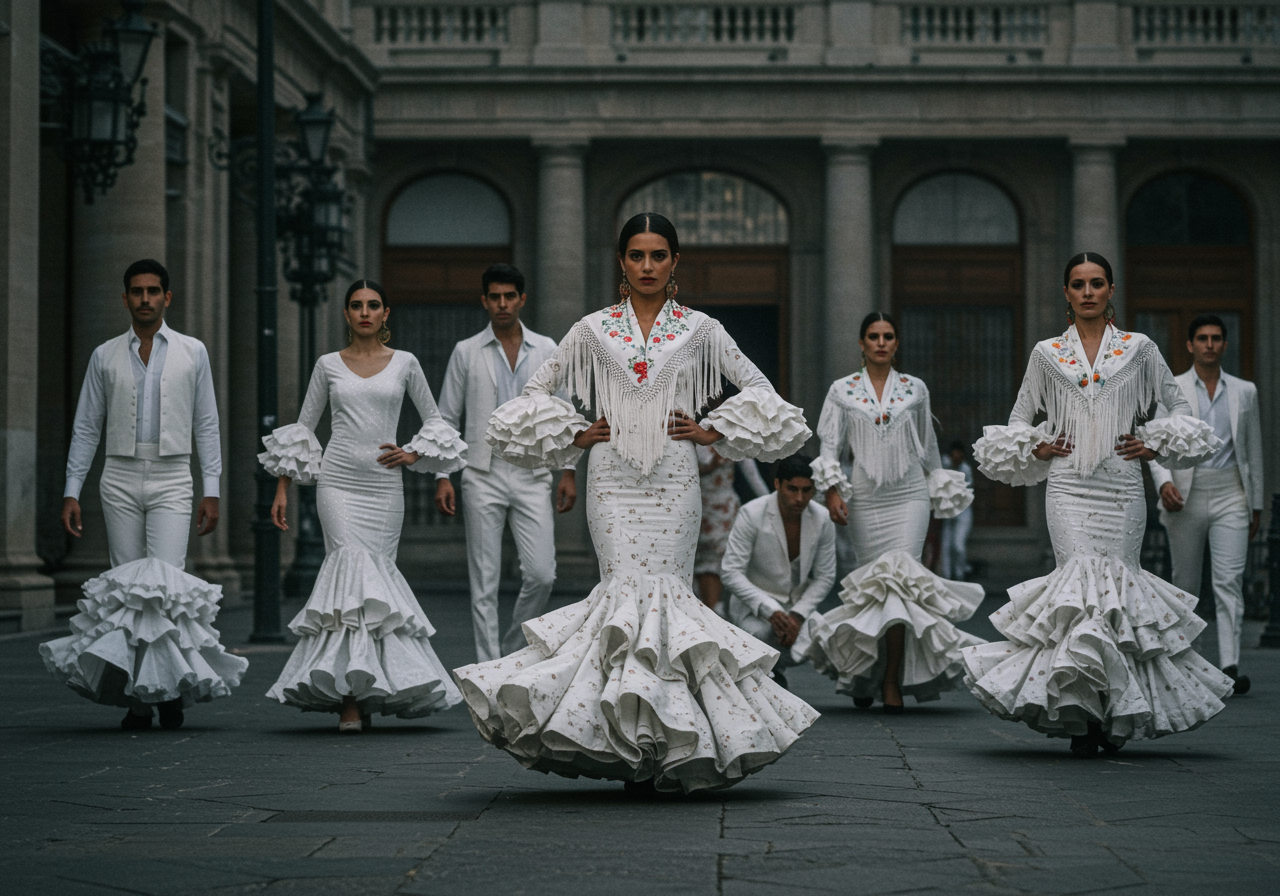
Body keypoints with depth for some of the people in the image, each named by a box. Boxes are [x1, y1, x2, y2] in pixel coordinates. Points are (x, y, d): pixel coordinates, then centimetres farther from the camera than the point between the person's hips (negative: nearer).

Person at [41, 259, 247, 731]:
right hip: (120, 479, 2)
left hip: (171, 479, -2)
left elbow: (206, 424, 7)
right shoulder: (105, 356, 9)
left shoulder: (192, 352, 7)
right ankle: (138, 696, 4)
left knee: (167, 581, -14)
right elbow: (86, 427, 11)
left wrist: (212, 490, 1)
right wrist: (72, 492, 4)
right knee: (127, 584, 0)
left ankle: (172, 683, -2)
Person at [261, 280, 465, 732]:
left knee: (374, 573, -3)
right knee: (354, 568, -15)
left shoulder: (405, 363, 8)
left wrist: (412, 454, -2)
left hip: (384, 486, 1)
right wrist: (282, 488, 9)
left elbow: (433, 419, 16)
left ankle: (352, 693, 5)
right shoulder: (328, 365, 8)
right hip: (339, 482, -1)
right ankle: (354, 695, -17)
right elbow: (302, 428, 12)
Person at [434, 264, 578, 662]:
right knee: (484, 583, -1)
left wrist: (568, 471, 5)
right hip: (484, 475, -1)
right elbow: (447, 418, 6)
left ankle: (512, 647, 16)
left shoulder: (546, 350, 8)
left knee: (541, 574, -7)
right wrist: (442, 476, -1)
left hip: (532, 475, 1)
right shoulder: (466, 352, 4)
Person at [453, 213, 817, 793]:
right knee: (624, 587, -10)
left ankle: (670, 742, -2)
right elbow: (538, 388, 17)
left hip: (673, 479, 0)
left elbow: (757, 387, 12)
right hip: (612, 478, 0)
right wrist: (574, 435, 6)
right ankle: (631, 749, -8)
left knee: (667, 589, -8)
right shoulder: (594, 329, 9)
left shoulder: (698, 329, 8)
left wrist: (713, 430, 3)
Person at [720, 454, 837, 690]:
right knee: (764, 634, -38)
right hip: (754, 605, -4)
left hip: (798, 605, 4)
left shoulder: (822, 519, -6)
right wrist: (770, 611, -31)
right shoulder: (752, 514, -17)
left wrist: (798, 615, -15)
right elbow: (731, 573, -19)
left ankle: (771, 670, 11)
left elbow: (825, 577, 1)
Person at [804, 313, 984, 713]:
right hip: (864, 499, 0)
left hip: (910, 496, 0)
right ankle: (865, 674, 17)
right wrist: (831, 490, -10)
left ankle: (892, 682, -11)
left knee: (900, 579, -13)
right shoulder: (842, 391, 6)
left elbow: (929, 449, 17)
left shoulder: (915, 390, 9)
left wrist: (940, 495, 19)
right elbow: (829, 446, 3)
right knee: (872, 582, 1)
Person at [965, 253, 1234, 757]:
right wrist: (1036, 448, 3)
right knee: (1081, 583, -14)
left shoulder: (1139, 349, 9)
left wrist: (1155, 445, 2)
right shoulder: (1047, 354, 10)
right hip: (1068, 488, 0)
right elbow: (1019, 418, 19)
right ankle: (1080, 712, -11)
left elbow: (1179, 409, 15)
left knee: (1119, 586, -3)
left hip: (1122, 487, 1)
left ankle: (1119, 714, 7)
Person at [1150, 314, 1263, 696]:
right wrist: (1164, 481, -17)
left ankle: (1229, 666, -18)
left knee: (1230, 581, -12)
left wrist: (1257, 504, 14)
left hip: (1230, 495, 1)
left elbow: (1253, 450, 15)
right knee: (1185, 583, 7)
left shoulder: (1244, 392, 11)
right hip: (1186, 494, 0)